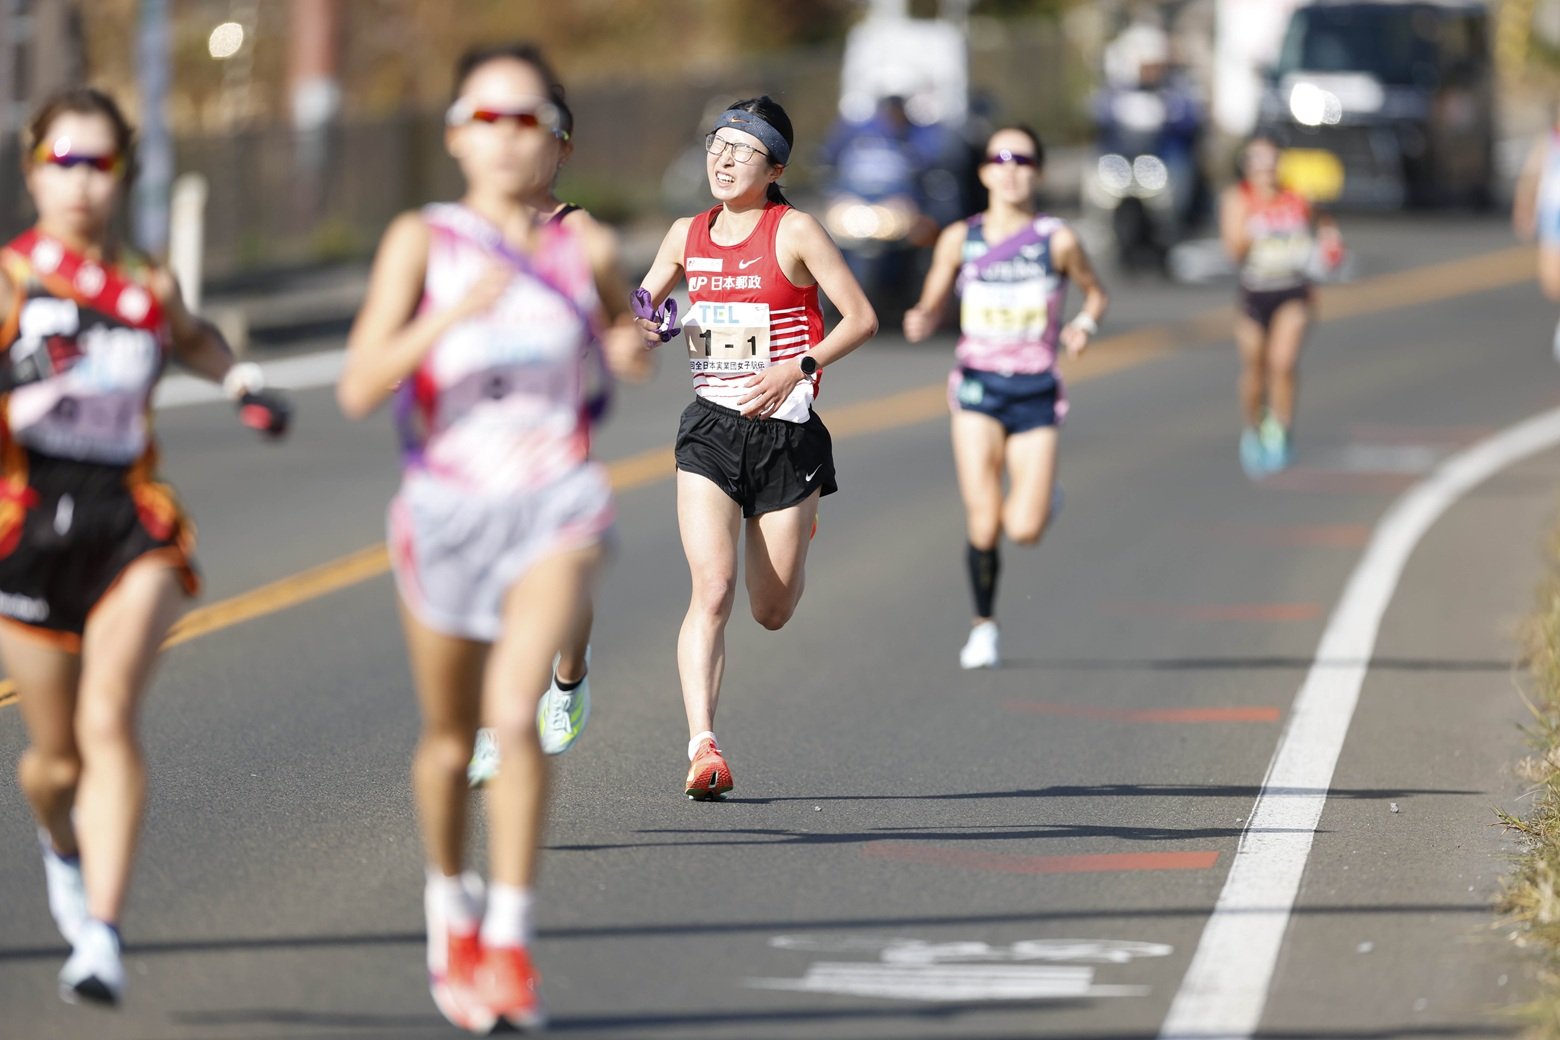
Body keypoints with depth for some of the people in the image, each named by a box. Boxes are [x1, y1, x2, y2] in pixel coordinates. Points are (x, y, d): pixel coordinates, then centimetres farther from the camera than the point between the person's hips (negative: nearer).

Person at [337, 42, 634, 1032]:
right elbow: (359, 390, -13)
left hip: (555, 505, -1)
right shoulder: (420, 241, -3)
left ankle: (511, 938, -18)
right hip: (447, 506, 1)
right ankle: (451, 897, 41)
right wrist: (451, 316, -27)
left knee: (515, 714, -21)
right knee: (450, 737, 14)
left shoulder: (582, 249, 3)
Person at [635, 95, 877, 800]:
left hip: (785, 430, -2)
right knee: (712, 589, -17)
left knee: (772, 613, 8)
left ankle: (799, 528, 44)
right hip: (711, 426, 2)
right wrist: (640, 329, -3)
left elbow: (861, 319, -6)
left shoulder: (793, 231, -5)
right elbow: (639, 310, 21)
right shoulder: (688, 236, 7)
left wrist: (797, 369, -19)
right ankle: (702, 748, -21)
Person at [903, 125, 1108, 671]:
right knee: (983, 522, -7)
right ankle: (984, 625, 16)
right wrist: (919, 322, -15)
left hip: (1035, 391, -1)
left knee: (1025, 529, -11)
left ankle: (1040, 497, 27)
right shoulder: (960, 239, 1)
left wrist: (1085, 325, -8)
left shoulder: (1058, 241, -3)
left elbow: (1096, 293, 12)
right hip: (977, 385, 1)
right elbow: (932, 307, 7)